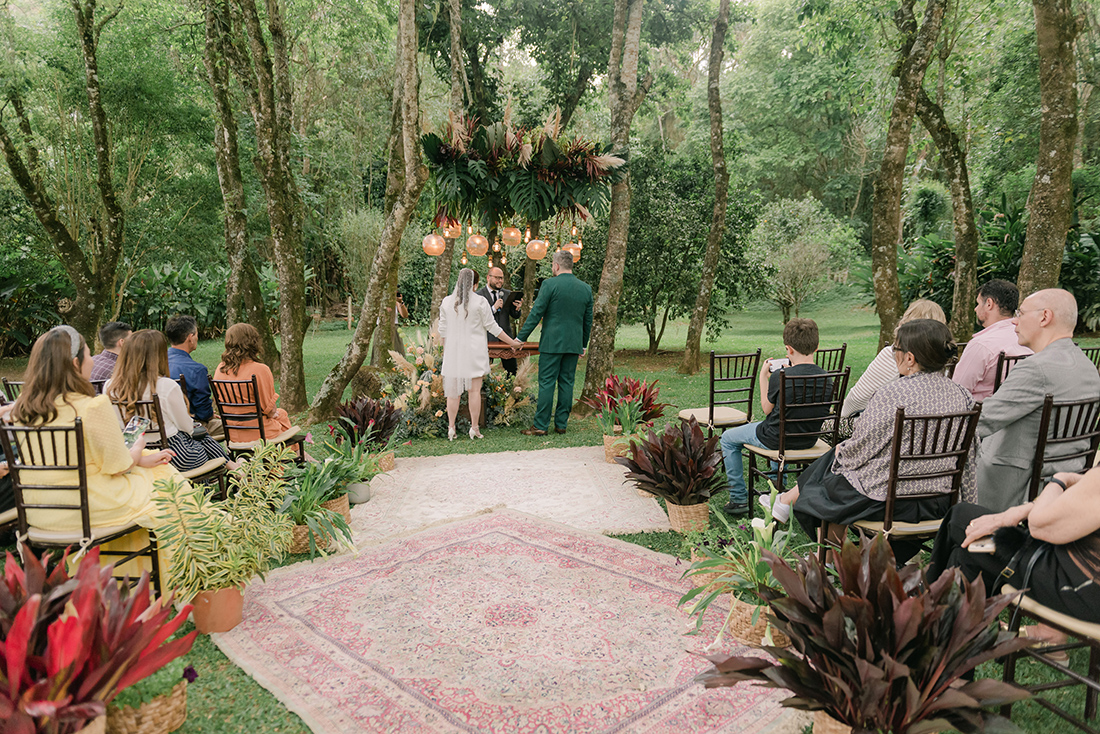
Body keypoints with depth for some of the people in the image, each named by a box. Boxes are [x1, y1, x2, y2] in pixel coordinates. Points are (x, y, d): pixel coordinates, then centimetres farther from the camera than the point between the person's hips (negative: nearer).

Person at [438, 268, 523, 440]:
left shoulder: (447, 302, 3)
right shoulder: (480, 302, -7)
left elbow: (443, 330, 7)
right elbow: (492, 327, -5)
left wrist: (446, 349, 19)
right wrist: (512, 342, 4)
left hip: (453, 350, 3)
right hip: (474, 351, -3)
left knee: (453, 390, 8)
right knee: (474, 390, 2)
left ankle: (451, 428, 6)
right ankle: (474, 428, 2)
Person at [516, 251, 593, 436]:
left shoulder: (550, 285, -9)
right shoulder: (586, 288, 7)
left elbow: (536, 314, -10)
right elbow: (588, 320, 13)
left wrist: (520, 338, -3)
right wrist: (583, 345, 22)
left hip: (552, 343, -5)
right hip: (574, 344, 5)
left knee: (546, 383, -2)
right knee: (566, 383, 10)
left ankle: (541, 426, 1)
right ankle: (561, 424, 14)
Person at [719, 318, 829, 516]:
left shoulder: (780, 376, -24)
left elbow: (767, 410, -9)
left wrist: (763, 376, -1)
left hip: (778, 439, -6)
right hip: (809, 440, 6)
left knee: (728, 438, 18)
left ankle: (739, 499, 18)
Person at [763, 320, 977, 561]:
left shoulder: (893, 394, -23)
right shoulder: (961, 396, -3)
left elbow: (858, 451, -16)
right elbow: (968, 458, 5)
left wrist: (842, 449, 7)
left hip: (887, 502, -7)